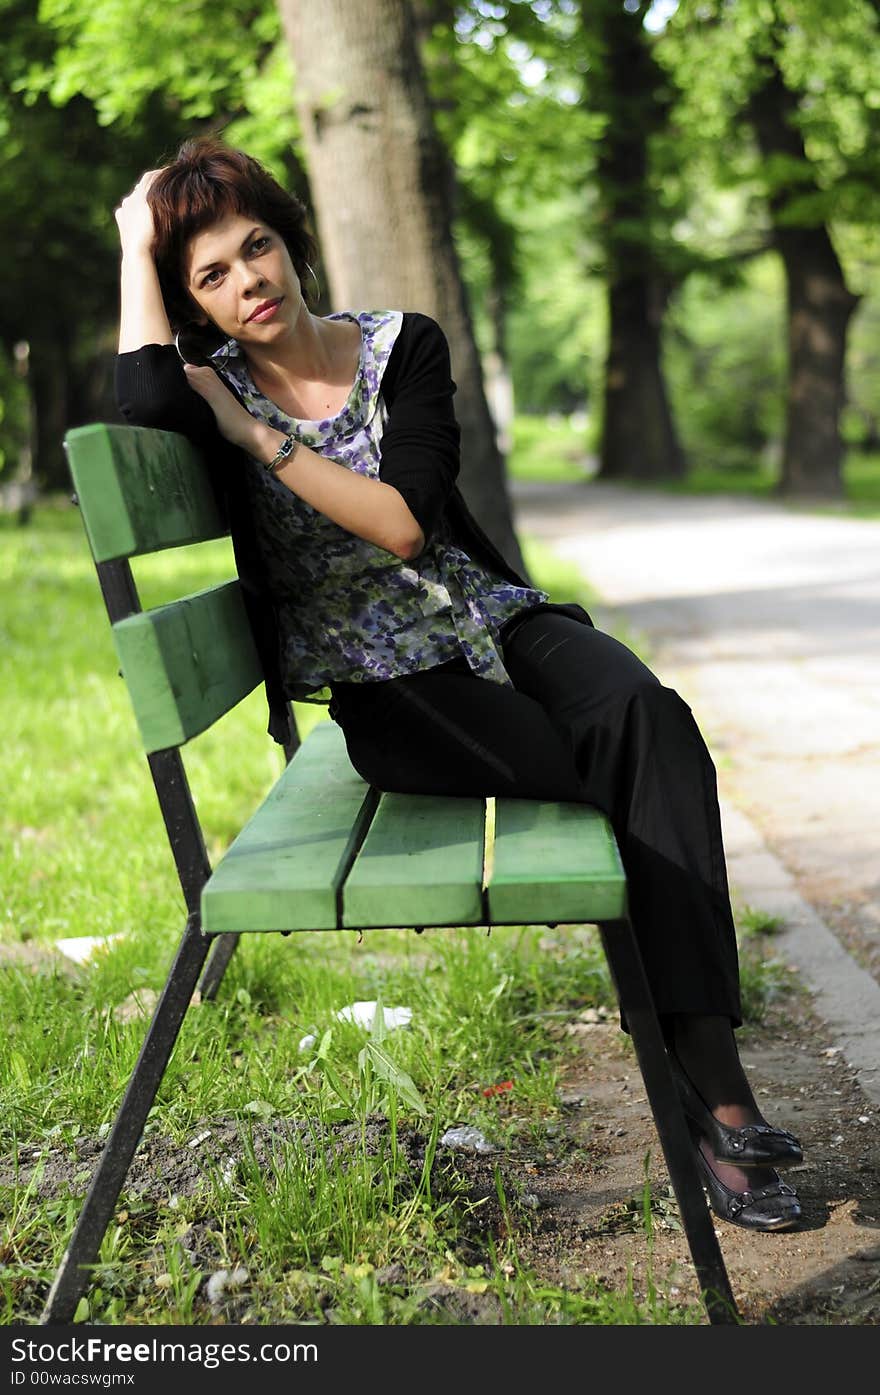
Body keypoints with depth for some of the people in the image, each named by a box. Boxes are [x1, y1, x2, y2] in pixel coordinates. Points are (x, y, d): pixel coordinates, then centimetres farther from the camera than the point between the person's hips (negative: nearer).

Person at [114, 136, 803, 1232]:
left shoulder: (404, 347, 4)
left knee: (646, 716, -31)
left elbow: (403, 525, -11)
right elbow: (141, 406, -26)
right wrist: (136, 247, -12)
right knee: (643, 769, -27)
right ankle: (709, 1092, -21)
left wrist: (259, 439, -12)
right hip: (387, 691, -3)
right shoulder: (212, 393, 1)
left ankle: (709, 1073, -31)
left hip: (494, 622, 3)